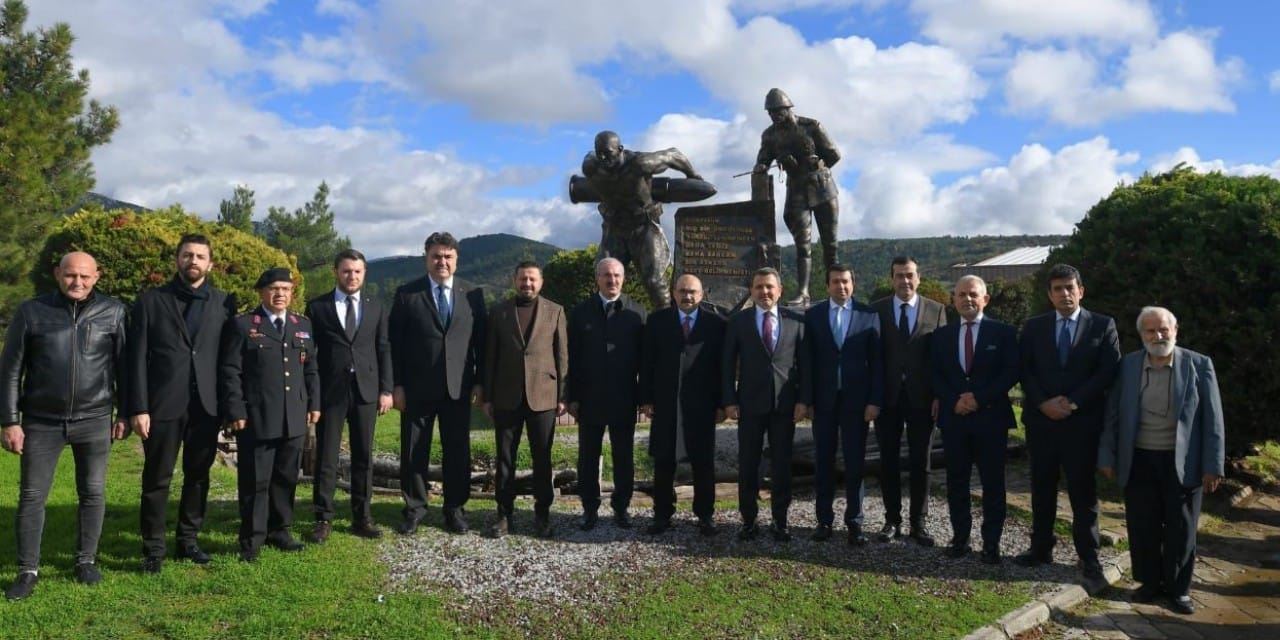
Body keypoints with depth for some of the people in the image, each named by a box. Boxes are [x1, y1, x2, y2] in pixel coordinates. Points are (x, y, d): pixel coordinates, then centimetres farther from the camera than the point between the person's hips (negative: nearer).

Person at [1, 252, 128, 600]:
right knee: (31, 496, 4)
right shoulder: (31, 311, -1)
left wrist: (124, 413, 3)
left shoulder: (113, 312, 0)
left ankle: (86, 561, 23)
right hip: (41, 422, 0)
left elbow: (124, 366, 5)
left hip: (94, 421, 0)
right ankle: (28, 570, 16)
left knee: (92, 493, 8)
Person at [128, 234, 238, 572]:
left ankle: (188, 539, 25)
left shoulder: (224, 302, 6)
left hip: (207, 405, 2)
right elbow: (137, 358, -1)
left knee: (198, 476, 11)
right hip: (163, 404, -2)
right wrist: (138, 408, -7)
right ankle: (153, 548, 16)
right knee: (157, 479, 6)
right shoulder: (151, 300, 2)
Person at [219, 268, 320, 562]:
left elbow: (311, 369, 16)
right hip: (256, 417, -4)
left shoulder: (303, 325, 13)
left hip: (294, 418, 4)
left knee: (286, 478, 12)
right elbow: (230, 372, -5)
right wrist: (235, 412, -12)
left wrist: (314, 403, 9)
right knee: (255, 481, 2)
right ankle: (252, 540, 13)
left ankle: (279, 530, 26)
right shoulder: (242, 325, -1)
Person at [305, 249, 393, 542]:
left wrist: (386, 389, 1)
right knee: (326, 456, 2)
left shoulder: (376, 307, 9)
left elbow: (384, 350, 8)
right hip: (330, 390, -2)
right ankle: (324, 519, 12)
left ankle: (361, 517, 16)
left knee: (363, 456, 7)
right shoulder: (316, 306, 3)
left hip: (366, 390, 2)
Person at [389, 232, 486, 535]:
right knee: (414, 451, 7)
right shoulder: (406, 294, 1)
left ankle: (455, 509, 22)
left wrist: (480, 381, 2)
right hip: (417, 387, -1)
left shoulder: (473, 294, 5)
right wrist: (397, 385, -4)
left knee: (458, 451, 7)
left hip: (459, 388, 1)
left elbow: (481, 341, 7)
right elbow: (395, 343, 0)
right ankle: (414, 508, 23)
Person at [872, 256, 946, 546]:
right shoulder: (876, 310, 2)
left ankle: (918, 523, 18)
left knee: (921, 463, 7)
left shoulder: (936, 310, 2)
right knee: (888, 462, 9)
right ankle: (892, 520, 20)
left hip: (922, 398, 0)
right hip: (887, 397, 0)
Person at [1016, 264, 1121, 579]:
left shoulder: (1103, 325, 2)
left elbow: (1108, 371, -5)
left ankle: (1088, 555, 14)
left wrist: (1073, 402, -13)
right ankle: (1040, 548, 19)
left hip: (1083, 421, -2)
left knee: (1083, 489, 4)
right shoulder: (1034, 327, 8)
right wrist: (1043, 403, -12)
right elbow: (1025, 371, 3)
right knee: (1042, 487, 10)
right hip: (1041, 420, 2)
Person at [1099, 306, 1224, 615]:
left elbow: (1212, 419, -4)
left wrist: (1213, 465, -7)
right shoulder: (1128, 365, 0)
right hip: (1139, 461, 1)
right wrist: (1107, 456, 2)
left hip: (1183, 462, -1)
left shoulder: (1199, 365, -4)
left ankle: (1178, 587, 25)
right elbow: (1113, 414, 4)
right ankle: (1149, 581, 26)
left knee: (1181, 529, 9)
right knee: (1142, 526, 9)